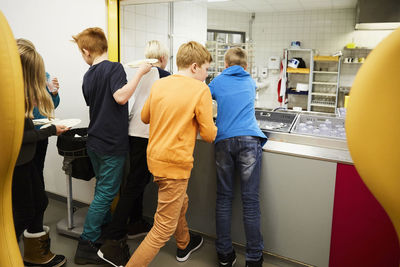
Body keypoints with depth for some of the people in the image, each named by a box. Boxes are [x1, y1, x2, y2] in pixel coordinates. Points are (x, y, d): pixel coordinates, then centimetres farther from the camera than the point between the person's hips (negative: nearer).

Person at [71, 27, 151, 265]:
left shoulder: (88, 76, 8)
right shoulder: (114, 68, -14)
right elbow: (121, 97, -29)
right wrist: (140, 73, -21)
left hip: (95, 142, 8)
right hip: (112, 143, -8)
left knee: (103, 189, 21)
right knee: (106, 193, 1)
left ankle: (106, 230, 37)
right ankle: (86, 245, 9)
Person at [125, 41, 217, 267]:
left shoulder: (159, 84, 6)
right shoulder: (201, 90, -13)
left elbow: (145, 117, 18)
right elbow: (209, 135, -11)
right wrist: (213, 127, 10)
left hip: (155, 157, 9)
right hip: (175, 163, -9)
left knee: (180, 203, 31)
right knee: (163, 230, 3)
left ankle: (185, 245, 53)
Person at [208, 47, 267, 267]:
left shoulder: (218, 81, 16)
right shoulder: (250, 82, 21)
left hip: (224, 140, 0)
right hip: (249, 139, 0)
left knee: (224, 199, 8)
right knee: (250, 200, -1)